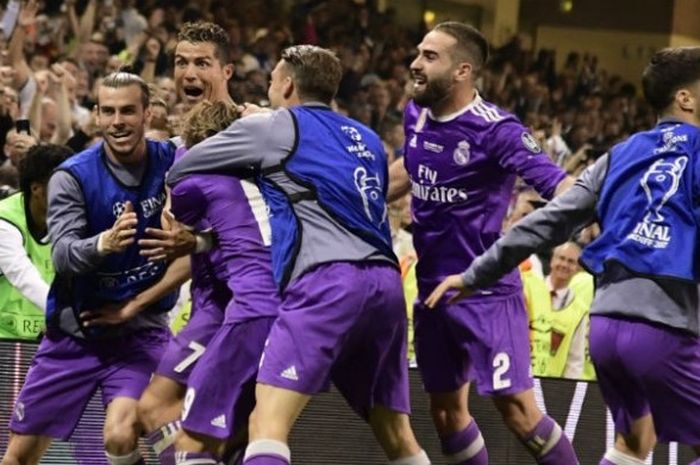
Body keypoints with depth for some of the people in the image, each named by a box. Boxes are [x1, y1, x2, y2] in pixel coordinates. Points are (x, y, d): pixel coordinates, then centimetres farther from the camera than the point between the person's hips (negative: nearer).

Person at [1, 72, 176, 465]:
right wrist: (104, 243, -42)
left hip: (140, 331, -1)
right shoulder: (73, 177, -11)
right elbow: (62, 254, -22)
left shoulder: (172, 164, -6)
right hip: (75, 331, 1)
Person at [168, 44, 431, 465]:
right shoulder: (366, 139, 25)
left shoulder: (273, 126, 10)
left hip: (328, 280, -6)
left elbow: (179, 172, 16)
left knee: (268, 420, -14)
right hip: (385, 278, 6)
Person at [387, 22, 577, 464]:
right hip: (432, 288, 7)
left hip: (485, 290, -7)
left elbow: (560, 186, -28)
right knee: (446, 409, 13)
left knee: (516, 408, -11)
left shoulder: (496, 130, -19)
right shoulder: (416, 115, 3)